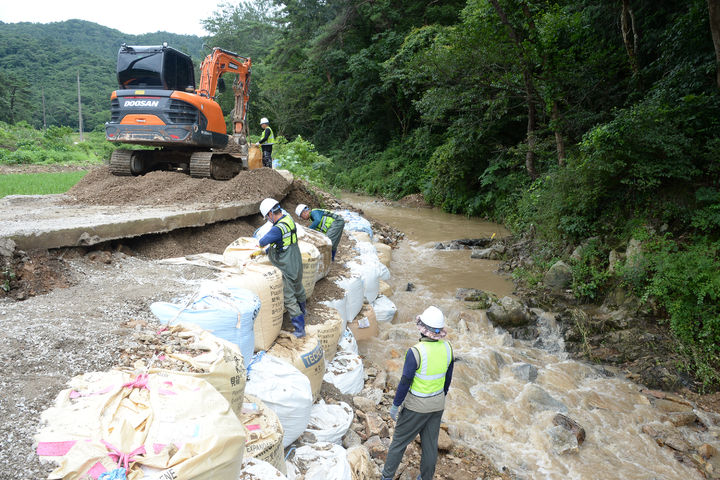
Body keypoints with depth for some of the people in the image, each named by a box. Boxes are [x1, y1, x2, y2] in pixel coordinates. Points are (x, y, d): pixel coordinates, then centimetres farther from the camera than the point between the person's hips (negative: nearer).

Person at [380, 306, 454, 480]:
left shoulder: (415, 352, -30)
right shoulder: (447, 348, -12)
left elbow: (405, 383, -21)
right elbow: (448, 378, 2)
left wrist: (395, 406, -7)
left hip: (417, 406, -4)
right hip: (437, 404, 5)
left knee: (400, 439, 16)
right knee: (430, 443, 21)